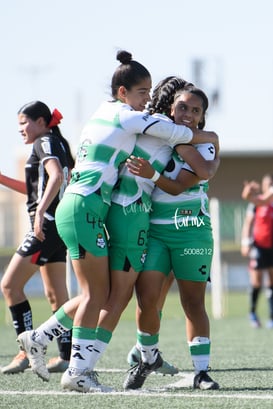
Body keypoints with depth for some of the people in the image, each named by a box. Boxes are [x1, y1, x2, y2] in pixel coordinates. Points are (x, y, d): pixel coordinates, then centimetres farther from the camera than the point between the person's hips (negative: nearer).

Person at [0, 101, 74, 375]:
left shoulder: (45, 143, -8)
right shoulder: (58, 144, 20)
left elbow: (56, 177, -26)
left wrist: (40, 212, -34)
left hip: (46, 225, -10)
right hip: (56, 226, 10)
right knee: (56, 294, 9)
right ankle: (67, 356, 7)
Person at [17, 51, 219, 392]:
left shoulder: (104, 111, 17)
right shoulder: (127, 117, -8)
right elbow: (177, 134, -3)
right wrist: (208, 136, 14)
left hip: (76, 207, 9)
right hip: (84, 207, -9)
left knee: (98, 293, 11)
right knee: (97, 293, -7)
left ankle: (37, 339, 14)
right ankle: (77, 371, -8)